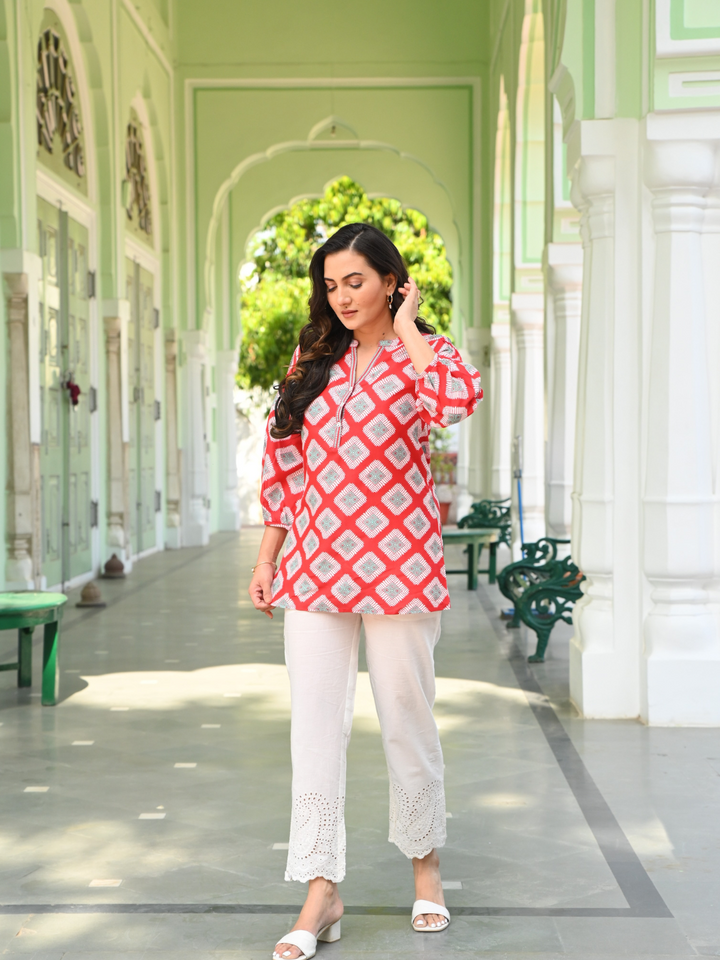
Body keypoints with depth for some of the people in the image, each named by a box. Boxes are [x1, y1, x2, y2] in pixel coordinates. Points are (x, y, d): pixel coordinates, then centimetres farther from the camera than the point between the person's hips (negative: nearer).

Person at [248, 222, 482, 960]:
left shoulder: (422, 354, -1)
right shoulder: (312, 359, 10)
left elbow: (460, 399, -27)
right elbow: (283, 464, 13)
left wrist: (405, 328, -14)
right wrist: (266, 558, 10)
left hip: (396, 561, -3)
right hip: (315, 564, 3)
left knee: (407, 720, 9)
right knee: (316, 725, 0)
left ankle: (424, 861, 30)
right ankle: (321, 892, 5)